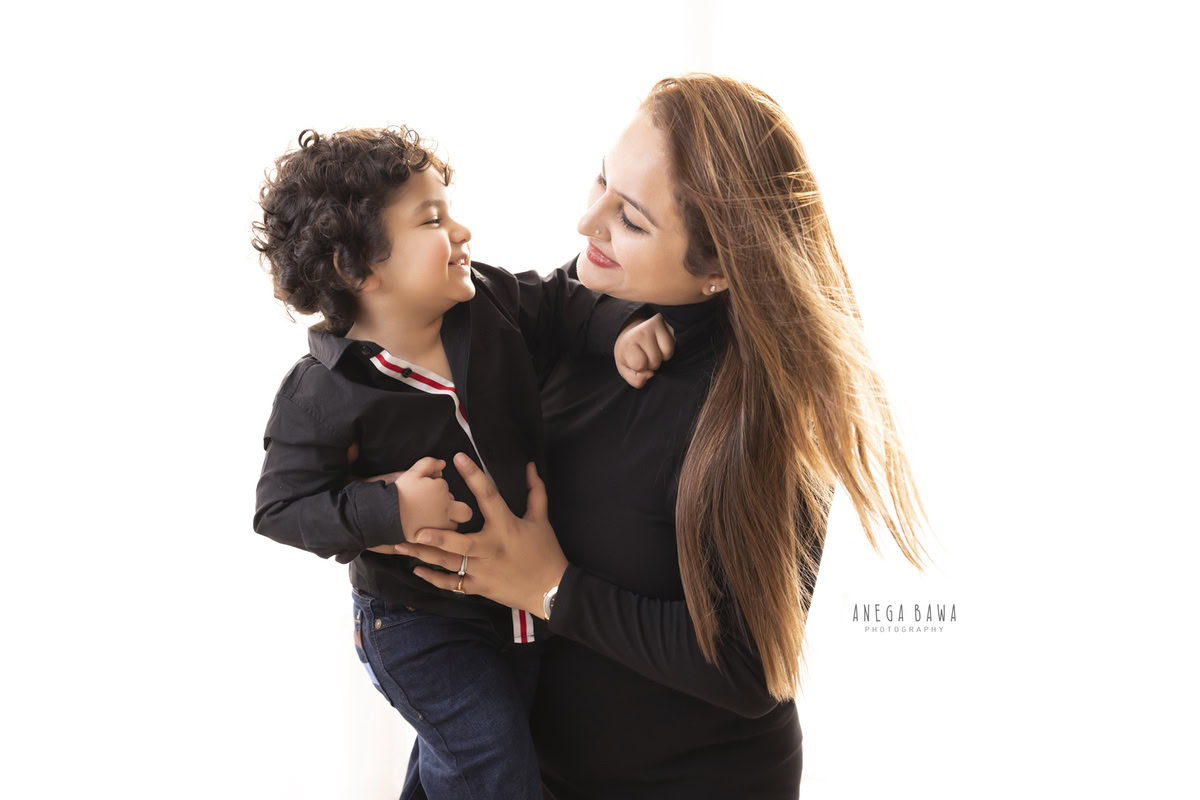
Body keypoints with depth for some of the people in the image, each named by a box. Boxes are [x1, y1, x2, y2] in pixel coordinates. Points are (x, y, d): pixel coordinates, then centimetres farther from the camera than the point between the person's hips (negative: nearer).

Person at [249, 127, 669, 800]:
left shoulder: (489, 302, -10)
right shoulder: (324, 395, -23)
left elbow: (564, 305, 1)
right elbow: (282, 508, -19)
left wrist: (623, 328, -19)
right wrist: (387, 511, -31)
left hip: (525, 591, 6)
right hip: (422, 628, -6)